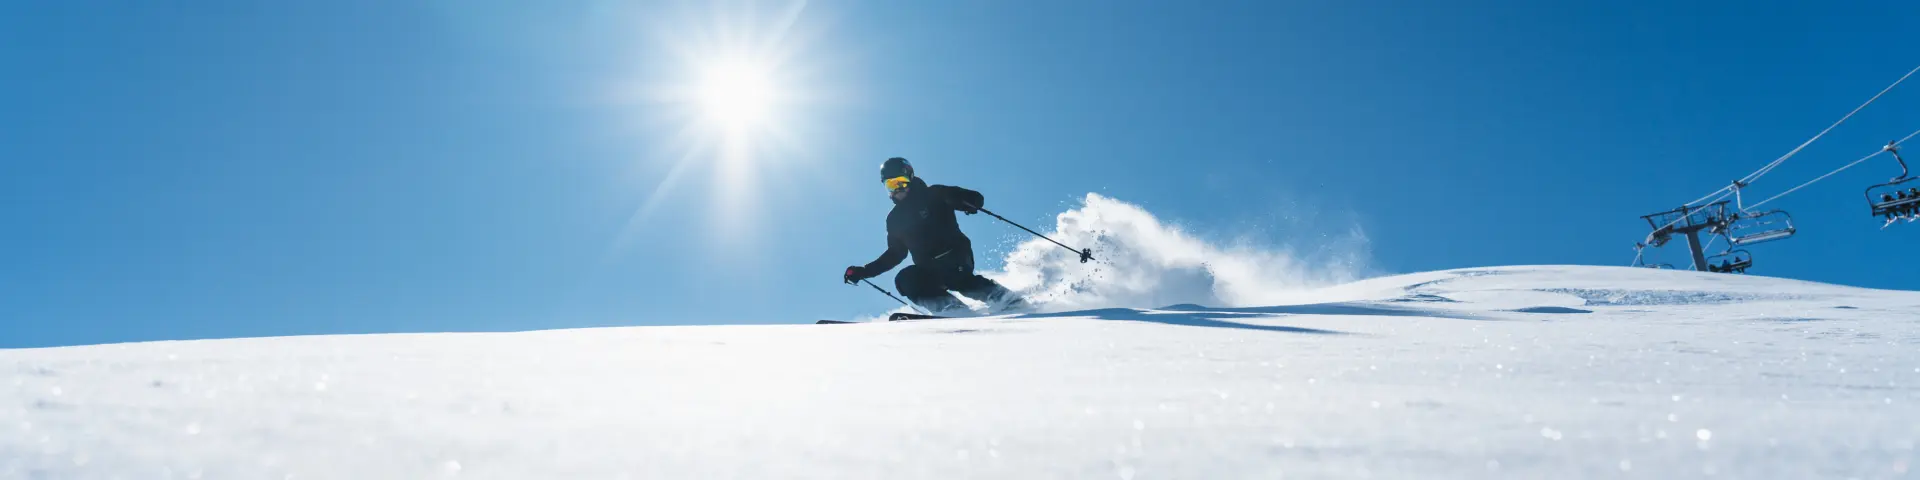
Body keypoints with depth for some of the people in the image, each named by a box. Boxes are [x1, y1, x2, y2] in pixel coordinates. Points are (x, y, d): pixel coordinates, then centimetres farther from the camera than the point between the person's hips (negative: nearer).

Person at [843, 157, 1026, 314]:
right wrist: (864, 271, 14)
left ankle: (1013, 303, -31)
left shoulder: (933, 195, 2)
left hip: (955, 257, -4)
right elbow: (895, 254, 23)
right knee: (904, 280, -24)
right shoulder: (895, 218, 14)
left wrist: (969, 204, -28)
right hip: (929, 270, 4)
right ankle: (958, 311, -31)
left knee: (957, 279, -35)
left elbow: (976, 198, -2)